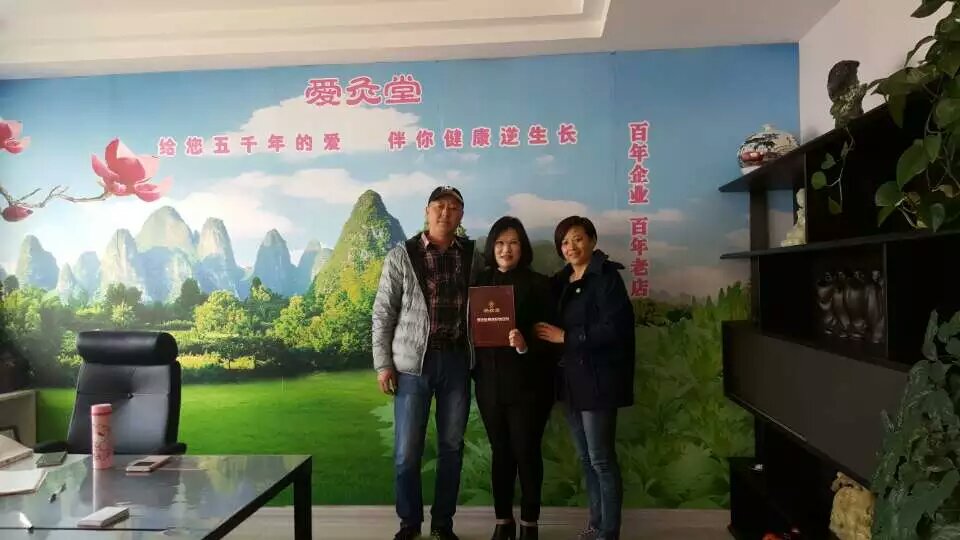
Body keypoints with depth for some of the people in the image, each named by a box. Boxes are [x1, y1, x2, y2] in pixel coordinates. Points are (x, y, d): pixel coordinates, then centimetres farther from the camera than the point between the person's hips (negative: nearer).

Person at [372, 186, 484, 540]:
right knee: (407, 451, 4)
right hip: (413, 363, -2)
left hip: (457, 362, 2)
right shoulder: (402, 256, -2)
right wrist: (383, 364, -6)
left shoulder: (472, 257, 5)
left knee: (452, 447, 10)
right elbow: (383, 313, -1)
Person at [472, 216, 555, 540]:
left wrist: (525, 344, -25)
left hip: (527, 384, -3)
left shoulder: (538, 284, -5)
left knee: (526, 452, 4)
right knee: (500, 453, 13)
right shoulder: (481, 282, 6)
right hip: (490, 383, 4)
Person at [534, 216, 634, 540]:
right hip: (572, 379, 8)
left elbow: (613, 328, -21)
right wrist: (549, 335, -3)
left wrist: (565, 337, -17)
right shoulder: (562, 281, 12)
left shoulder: (606, 277, -11)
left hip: (598, 380, -7)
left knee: (601, 459, 0)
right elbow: (553, 322, 19)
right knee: (585, 459, 15)